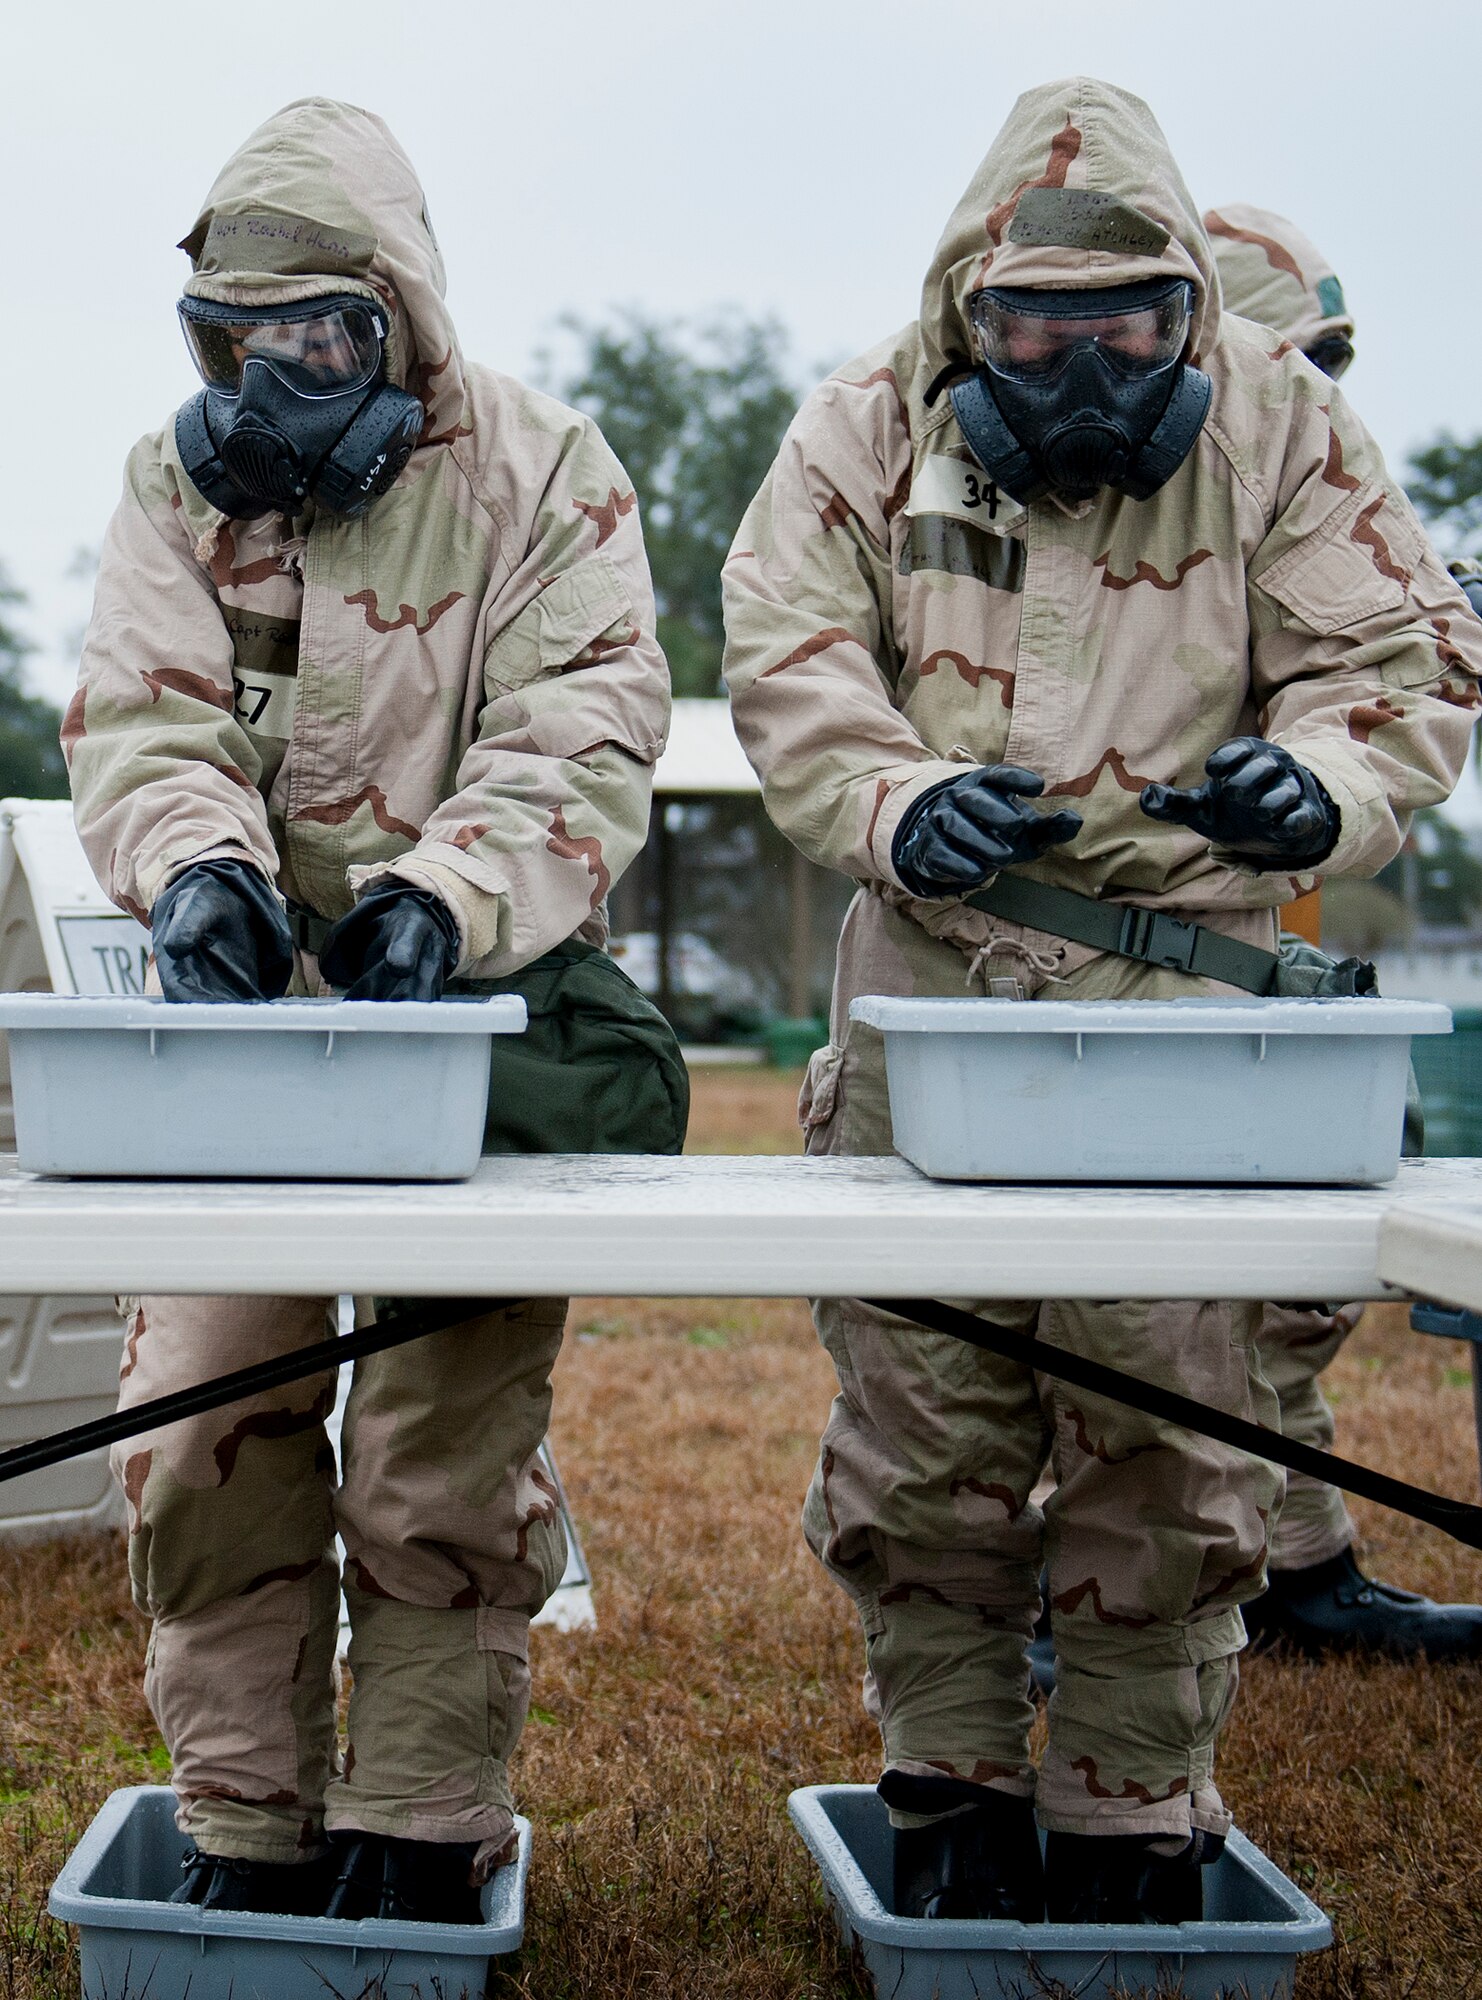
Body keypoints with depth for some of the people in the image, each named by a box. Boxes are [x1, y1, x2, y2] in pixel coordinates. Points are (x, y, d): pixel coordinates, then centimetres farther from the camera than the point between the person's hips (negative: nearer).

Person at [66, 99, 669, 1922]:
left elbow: (582, 737, -12)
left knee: (444, 1463, 0)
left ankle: (421, 1841, 14)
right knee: (201, 1441, 1)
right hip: (243, 1017, 3)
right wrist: (199, 860, -25)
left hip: (473, 1020, -3)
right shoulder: (179, 478, 7)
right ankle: (247, 1835, 15)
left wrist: (440, 894, -29)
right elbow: (139, 718, -3)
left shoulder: (543, 472, -2)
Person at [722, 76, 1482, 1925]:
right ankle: (951, 1796, 22)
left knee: (1167, 1420, 1)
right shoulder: (872, 429, 5)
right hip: (925, 972, 1)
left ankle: (1133, 1824, 17)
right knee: (920, 1412, 4)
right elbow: (786, 655, -1)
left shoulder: (1279, 430, 4)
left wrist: (1320, 781, -22)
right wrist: (898, 800, -22)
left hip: (1182, 999, -1)